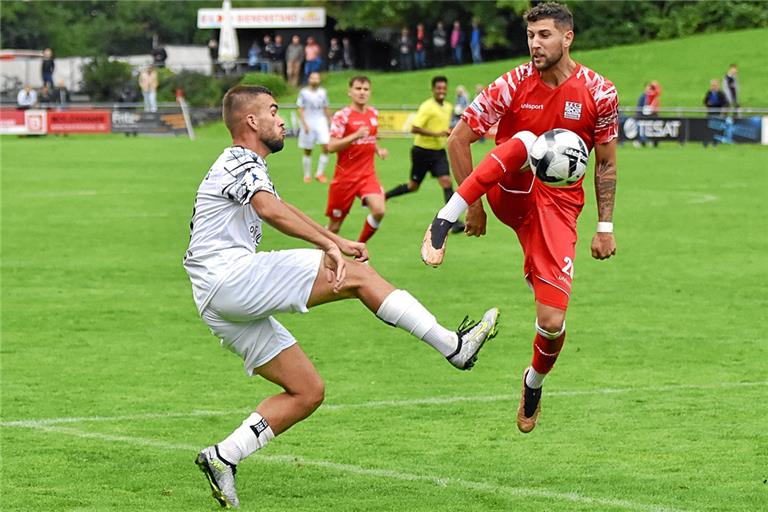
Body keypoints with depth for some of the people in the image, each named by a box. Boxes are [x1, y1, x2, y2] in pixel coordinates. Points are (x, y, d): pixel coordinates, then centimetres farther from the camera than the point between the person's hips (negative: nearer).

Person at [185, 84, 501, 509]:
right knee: (356, 275, -14)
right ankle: (453, 345, -15)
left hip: (222, 305, 10)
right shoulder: (241, 162, -4)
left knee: (308, 391, 6)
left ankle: (222, 458, -1)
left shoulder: (242, 166, 28)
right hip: (229, 279, -10)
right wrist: (331, 244, -36)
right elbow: (269, 208, -25)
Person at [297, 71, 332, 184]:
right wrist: (304, 124, -13)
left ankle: (320, 173, -7)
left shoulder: (322, 92, 8)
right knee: (307, 151, 5)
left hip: (321, 122, 2)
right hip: (308, 123, -2)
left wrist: (330, 121, 16)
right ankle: (307, 175, 18)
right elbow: (300, 110, -3)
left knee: (326, 147, -16)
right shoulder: (304, 92, -1)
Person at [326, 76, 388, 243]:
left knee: (379, 211, -20)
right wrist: (356, 135, -28)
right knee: (335, 225, 4)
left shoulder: (373, 113, 8)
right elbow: (331, 146, -18)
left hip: (367, 174, 4)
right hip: (345, 177, -4)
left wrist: (378, 150, 5)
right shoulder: (342, 116, -10)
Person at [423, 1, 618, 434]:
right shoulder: (513, 86, -7)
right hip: (511, 195, -1)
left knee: (553, 323, -10)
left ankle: (535, 382, 25)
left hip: (559, 205, 1)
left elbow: (607, 163, 6)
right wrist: (472, 203, -7)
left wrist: (605, 227, 3)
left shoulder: (599, 93, -4)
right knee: (525, 141, -37)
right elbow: (458, 139, -3)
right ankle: (443, 223, -36)